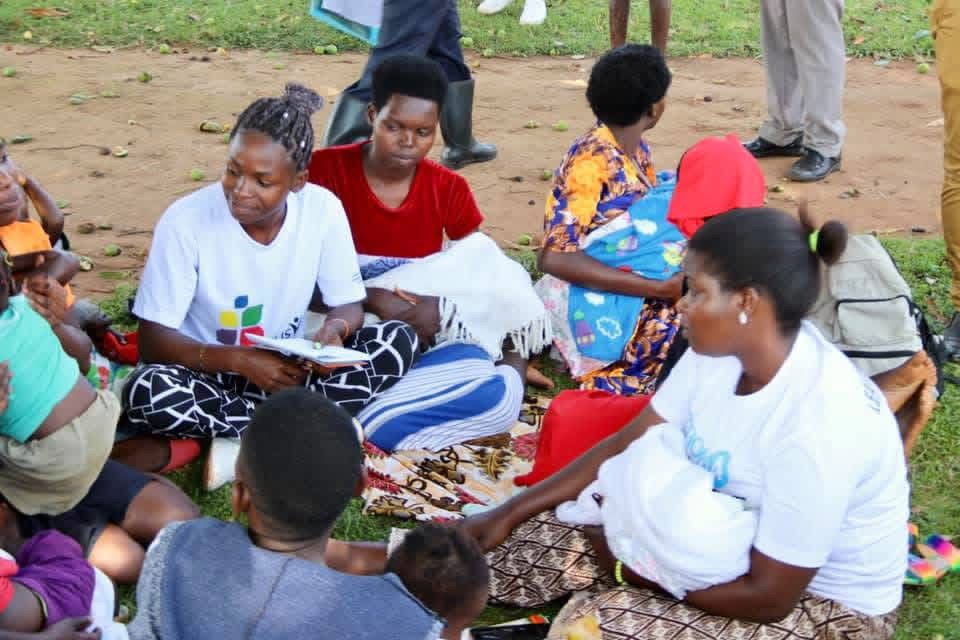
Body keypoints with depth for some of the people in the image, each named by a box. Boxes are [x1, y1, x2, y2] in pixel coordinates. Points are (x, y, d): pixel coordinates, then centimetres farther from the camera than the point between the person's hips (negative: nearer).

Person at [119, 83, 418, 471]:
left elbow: (349, 304, -1)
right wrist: (240, 360, -30)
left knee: (399, 341, -19)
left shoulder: (323, 210, -12)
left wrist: (333, 330, -26)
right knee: (147, 392, -35)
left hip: (286, 373, 3)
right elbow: (153, 341, -16)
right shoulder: (185, 221, -19)